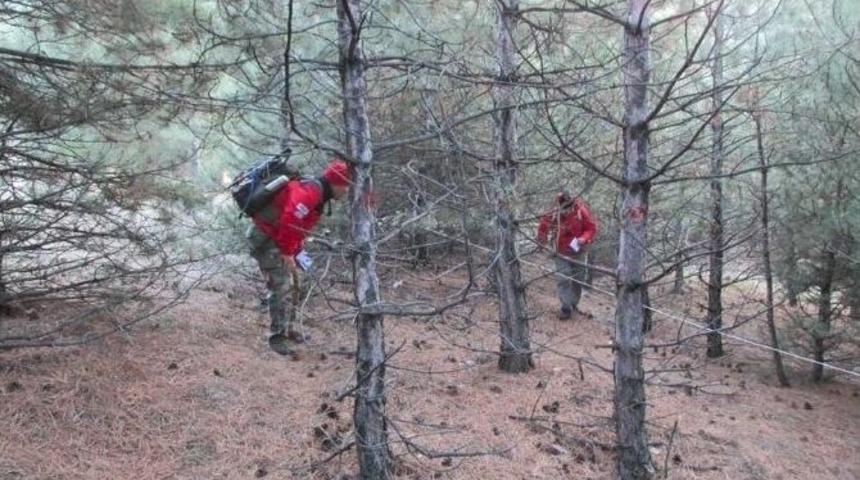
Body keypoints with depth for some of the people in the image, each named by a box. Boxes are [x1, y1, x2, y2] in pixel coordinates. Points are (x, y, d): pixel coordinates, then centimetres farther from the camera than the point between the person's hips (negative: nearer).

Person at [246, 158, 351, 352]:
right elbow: (289, 222, -31)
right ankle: (277, 335, 0)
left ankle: (287, 328, 28)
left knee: (284, 285, 17)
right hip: (265, 236, -10)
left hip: (275, 237, 10)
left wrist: (295, 255, 16)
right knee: (279, 287, -9)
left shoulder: (317, 194, 11)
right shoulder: (310, 191, -22)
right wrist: (287, 255, -23)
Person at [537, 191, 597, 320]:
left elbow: (591, 227, -12)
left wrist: (584, 239, -28)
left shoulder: (581, 210, -20)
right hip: (561, 252, -1)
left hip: (577, 250, 1)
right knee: (562, 279, -12)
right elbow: (543, 225, 0)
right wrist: (542, 241, 3)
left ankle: (574, 304, 31)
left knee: (578, 279, 12)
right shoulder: (553, 214, -19)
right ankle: (566, 308, -6)